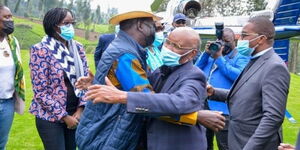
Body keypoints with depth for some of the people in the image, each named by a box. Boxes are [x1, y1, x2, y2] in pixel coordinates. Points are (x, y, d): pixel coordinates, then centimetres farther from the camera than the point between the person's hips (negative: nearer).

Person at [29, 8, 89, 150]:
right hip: (50, 116, -5)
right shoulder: (40, 50, -12)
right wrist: (64, 116, -13)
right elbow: (40, 92, -14)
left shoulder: (78, 47, 3)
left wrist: (80, 109, -4)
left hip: (75, 113, 5)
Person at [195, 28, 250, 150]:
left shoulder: (241, 58, -2)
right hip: (203, 105, 6)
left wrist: (219, 58, -15)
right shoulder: (210, 56, 16)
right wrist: (206, 53, -1)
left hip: (222, 109, -6)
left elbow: (239, 76, -19)